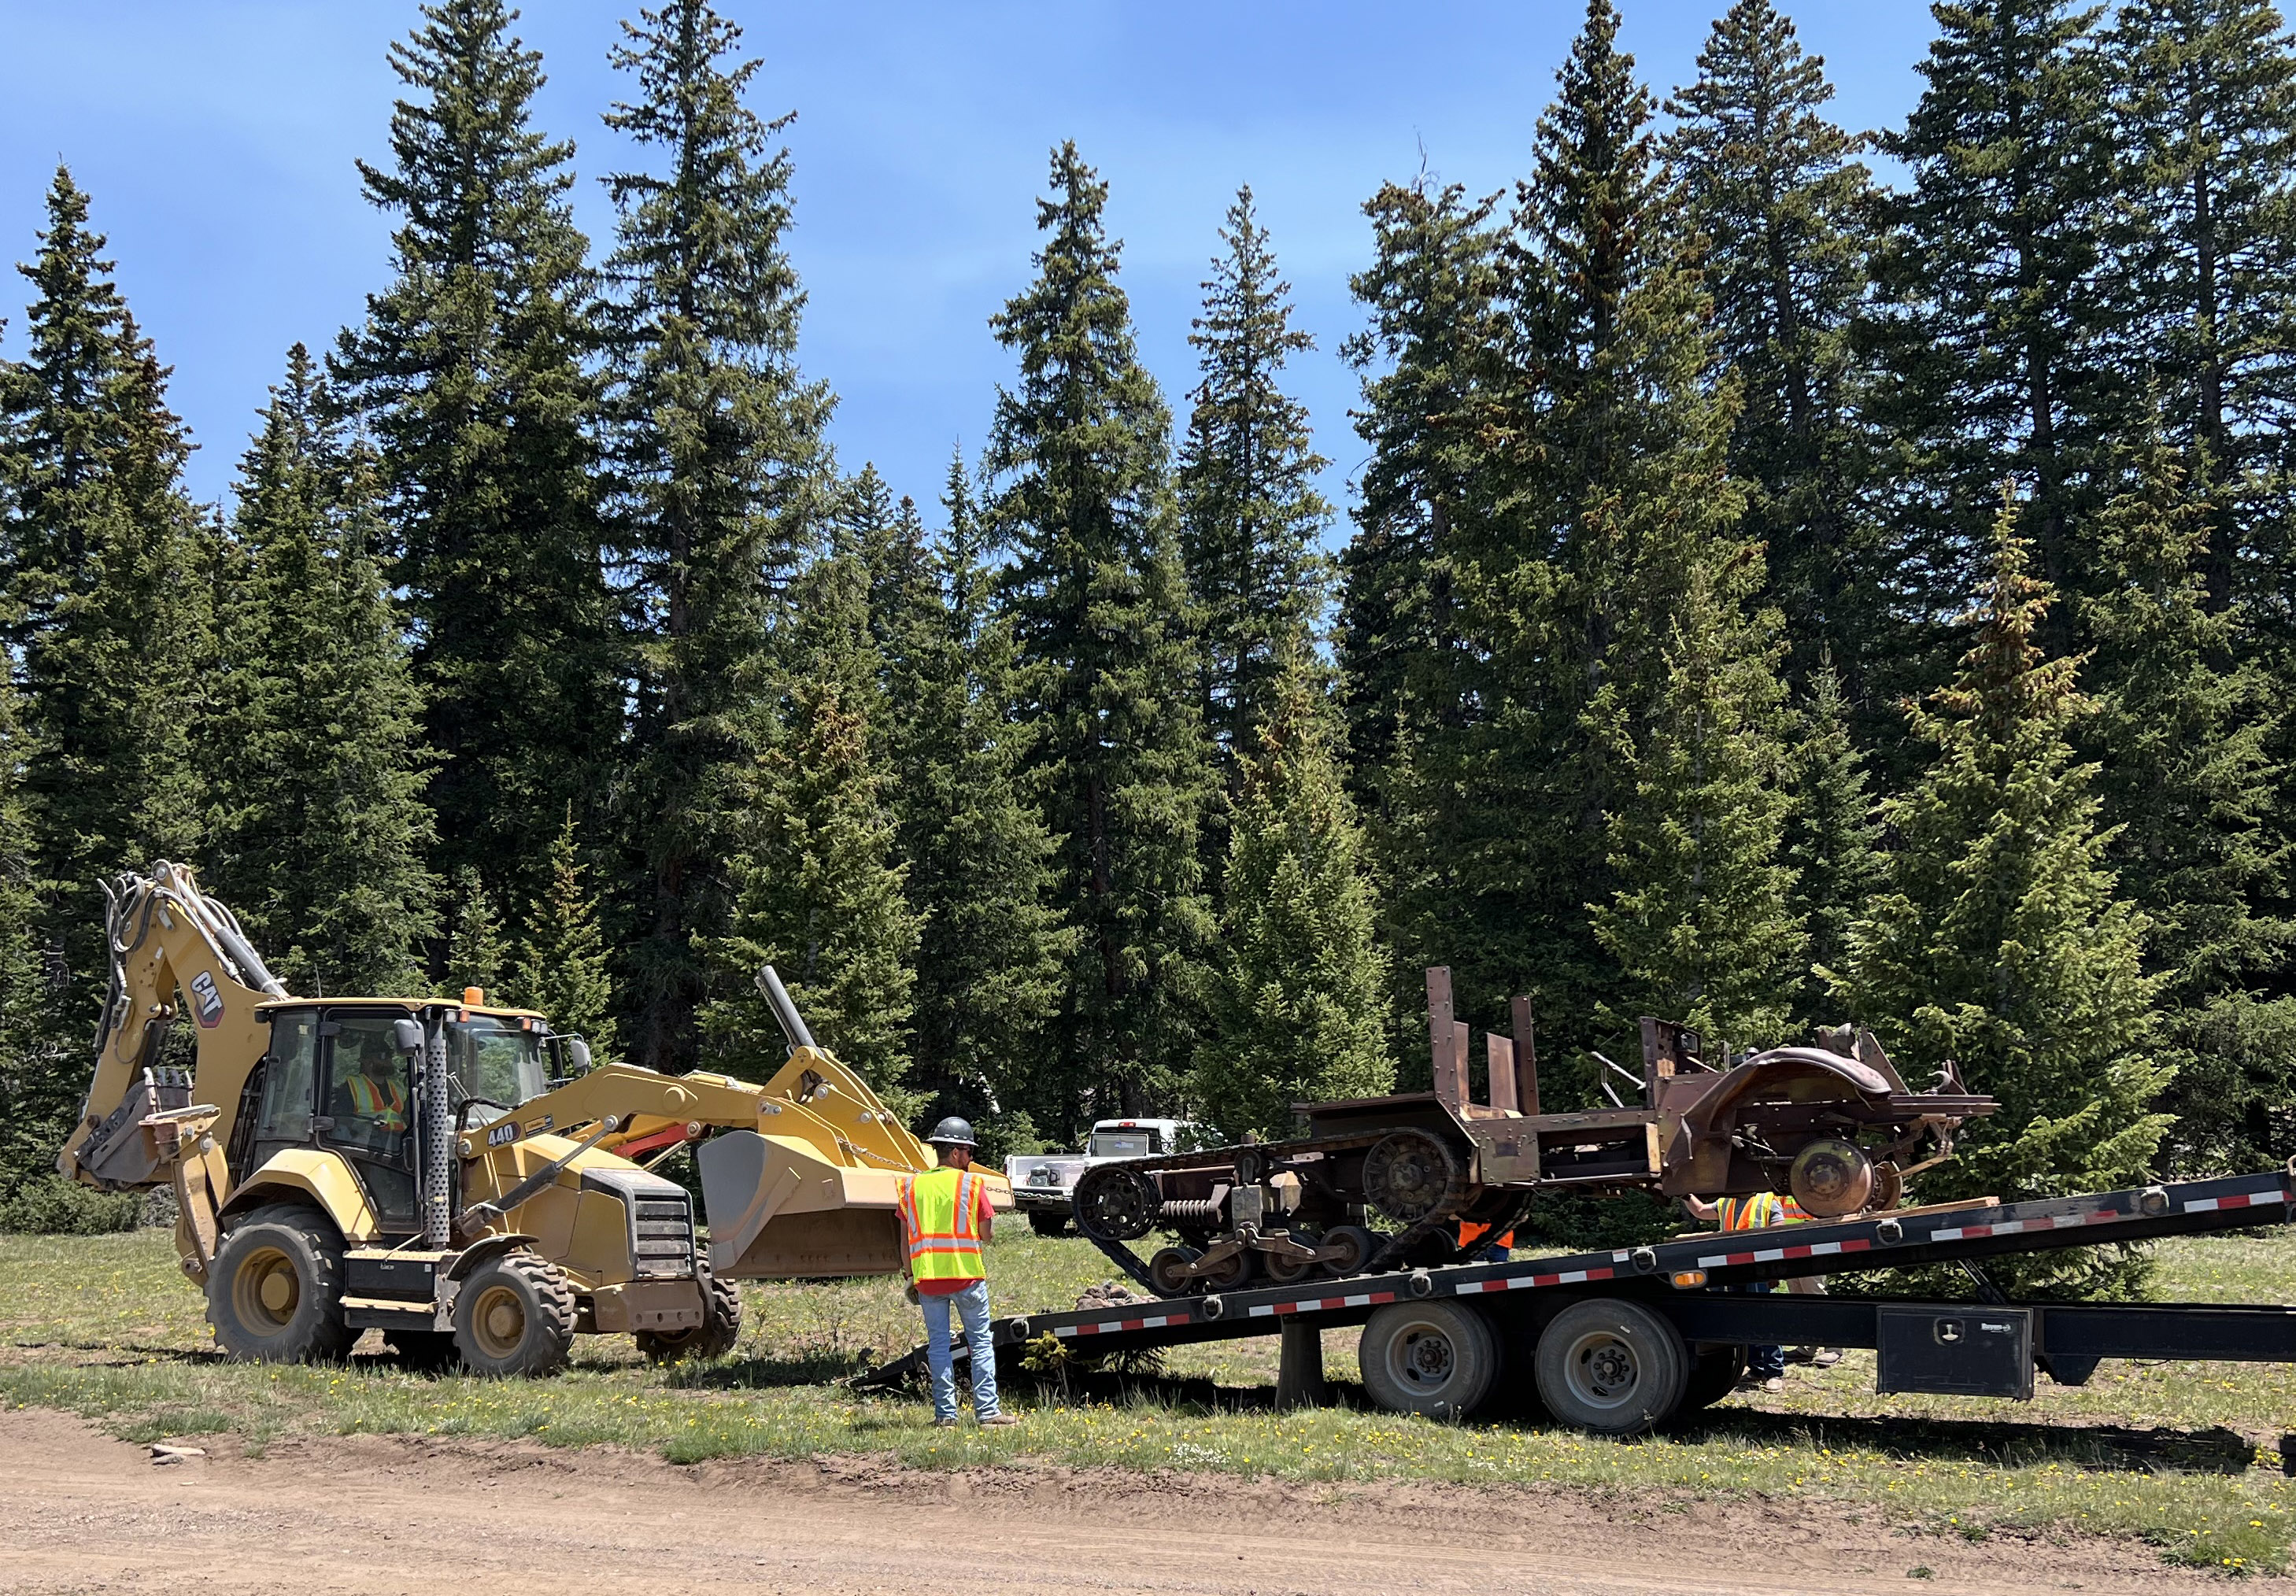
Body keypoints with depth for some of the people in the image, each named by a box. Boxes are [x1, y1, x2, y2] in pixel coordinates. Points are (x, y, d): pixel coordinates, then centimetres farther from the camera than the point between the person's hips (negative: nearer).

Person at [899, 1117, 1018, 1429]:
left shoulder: (912, 1185, 8)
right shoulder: (972, 1183, -2)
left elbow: (906, 1237, 9)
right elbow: (986, 1236, -1)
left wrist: (910, 1276, 16)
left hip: (926, 1275, 3)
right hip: (966, 1274, -3)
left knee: (938, 1343, 8)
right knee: (980, 1341, 4)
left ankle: (945, 1413, 7)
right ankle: (987, 1410, 1)